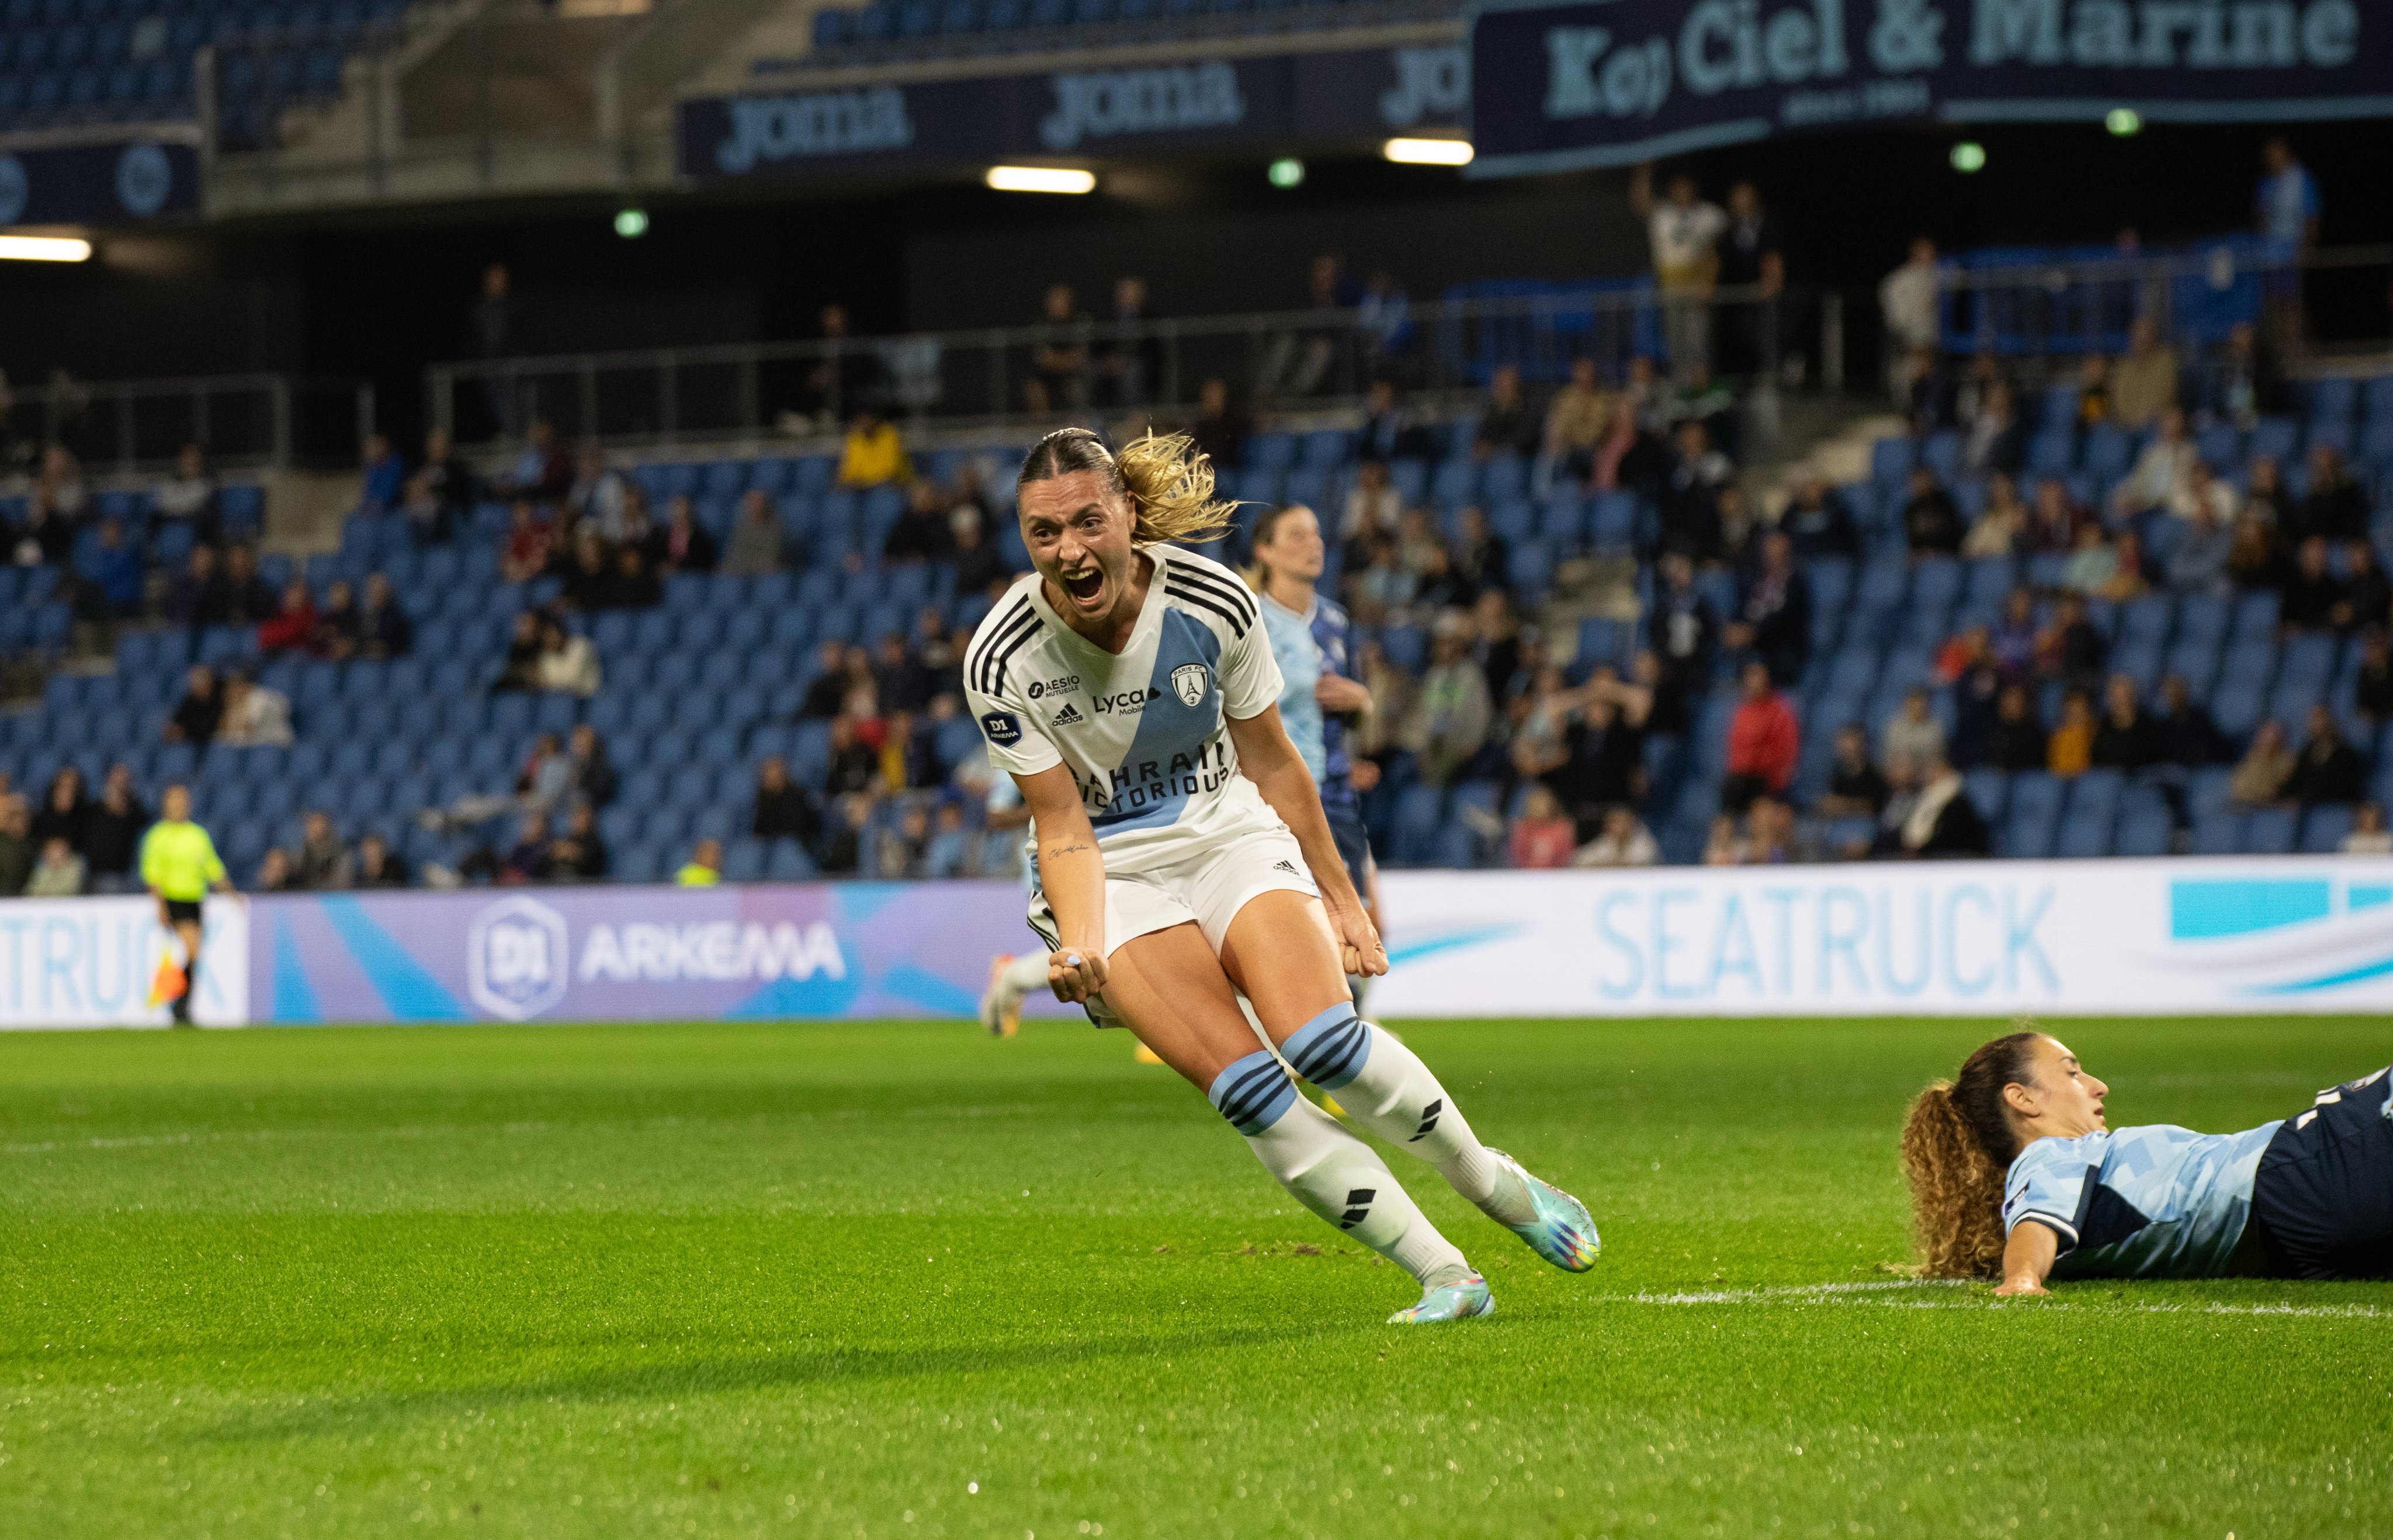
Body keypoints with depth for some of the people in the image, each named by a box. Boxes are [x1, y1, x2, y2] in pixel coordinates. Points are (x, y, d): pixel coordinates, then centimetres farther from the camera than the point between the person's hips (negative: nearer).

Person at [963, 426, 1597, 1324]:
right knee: (1240, 1085, -22)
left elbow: (1271, 763, 1)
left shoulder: (1212, 601, -14)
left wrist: (1341, 900, 9)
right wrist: (1081, 944, -29)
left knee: (1320, 1039, -24)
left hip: (1227, 832, 1)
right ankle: (1444, 1278, -16)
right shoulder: (1003, 660, -18)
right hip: (1109, 872, -1)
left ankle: (1502, 1188, 0)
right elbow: (1064, 827, -11)